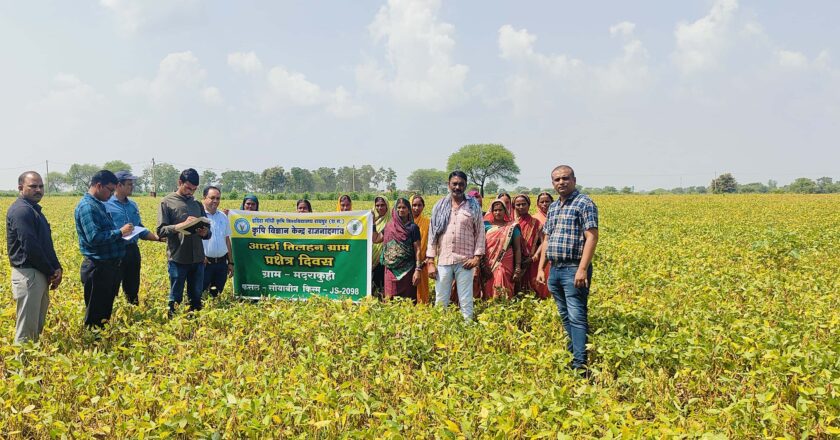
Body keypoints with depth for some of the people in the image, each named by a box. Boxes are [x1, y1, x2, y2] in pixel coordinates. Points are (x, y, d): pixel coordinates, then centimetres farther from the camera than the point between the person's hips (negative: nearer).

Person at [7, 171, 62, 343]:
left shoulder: (34, 209, 16)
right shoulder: (21, 210, -15)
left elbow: (46, 243, 19)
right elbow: (30, 247, -21)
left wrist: (57, 268, 5)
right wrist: (51, 272, -10)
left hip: (39, 274, 10)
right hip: (28, 275, -10)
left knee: (38, 327, 15)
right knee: (26, 331, -5)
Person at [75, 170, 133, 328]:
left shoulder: (99, 204, 14)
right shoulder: (86, 206, -17)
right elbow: (94, 238, -26)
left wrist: (122, 233, 8)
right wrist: (120, 232, -17)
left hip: (110, 266, 10)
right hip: (97, 268, -10)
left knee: (107, 309, 18)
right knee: (95, 314, 1)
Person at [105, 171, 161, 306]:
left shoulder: (133, 205, 14)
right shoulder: (106, 204, -8)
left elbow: (141, 230, 20)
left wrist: (159, 237, 8)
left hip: (133, 251, 7)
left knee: (132, 290, 14)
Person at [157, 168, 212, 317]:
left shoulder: (198, 204, 13)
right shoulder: (167, 202, 1)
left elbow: (208, 231, 13)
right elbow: (161, 231, -7)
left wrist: (205, 233, -11)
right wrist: (181, 225, -22)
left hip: (198, 259, 4)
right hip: (178, 259, -4)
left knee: (196, 298, 10)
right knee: (175, 298, 3)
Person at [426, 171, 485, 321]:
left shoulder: (473, 206, 6)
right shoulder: (439, 206, 9)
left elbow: (480, 232, 5)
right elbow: (432, 234, 9)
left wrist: (477, 256, -6)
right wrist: (430, 261, 3)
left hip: (465, 261, -2)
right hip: (443, 260, 2)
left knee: (466, 301, 1)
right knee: (440, 302, 4)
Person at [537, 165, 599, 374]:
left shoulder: (584, 203, -6)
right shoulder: (553, 207, 18)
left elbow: (592, 237, -14)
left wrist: (582, 269, -21)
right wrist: (541, 268, 14)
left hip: (574, 269, -8)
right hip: (555, 269, 8)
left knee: (577, 316, -10)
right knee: (565, 316, 13)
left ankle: (580, 364, -10)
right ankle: (572, 354, 21)